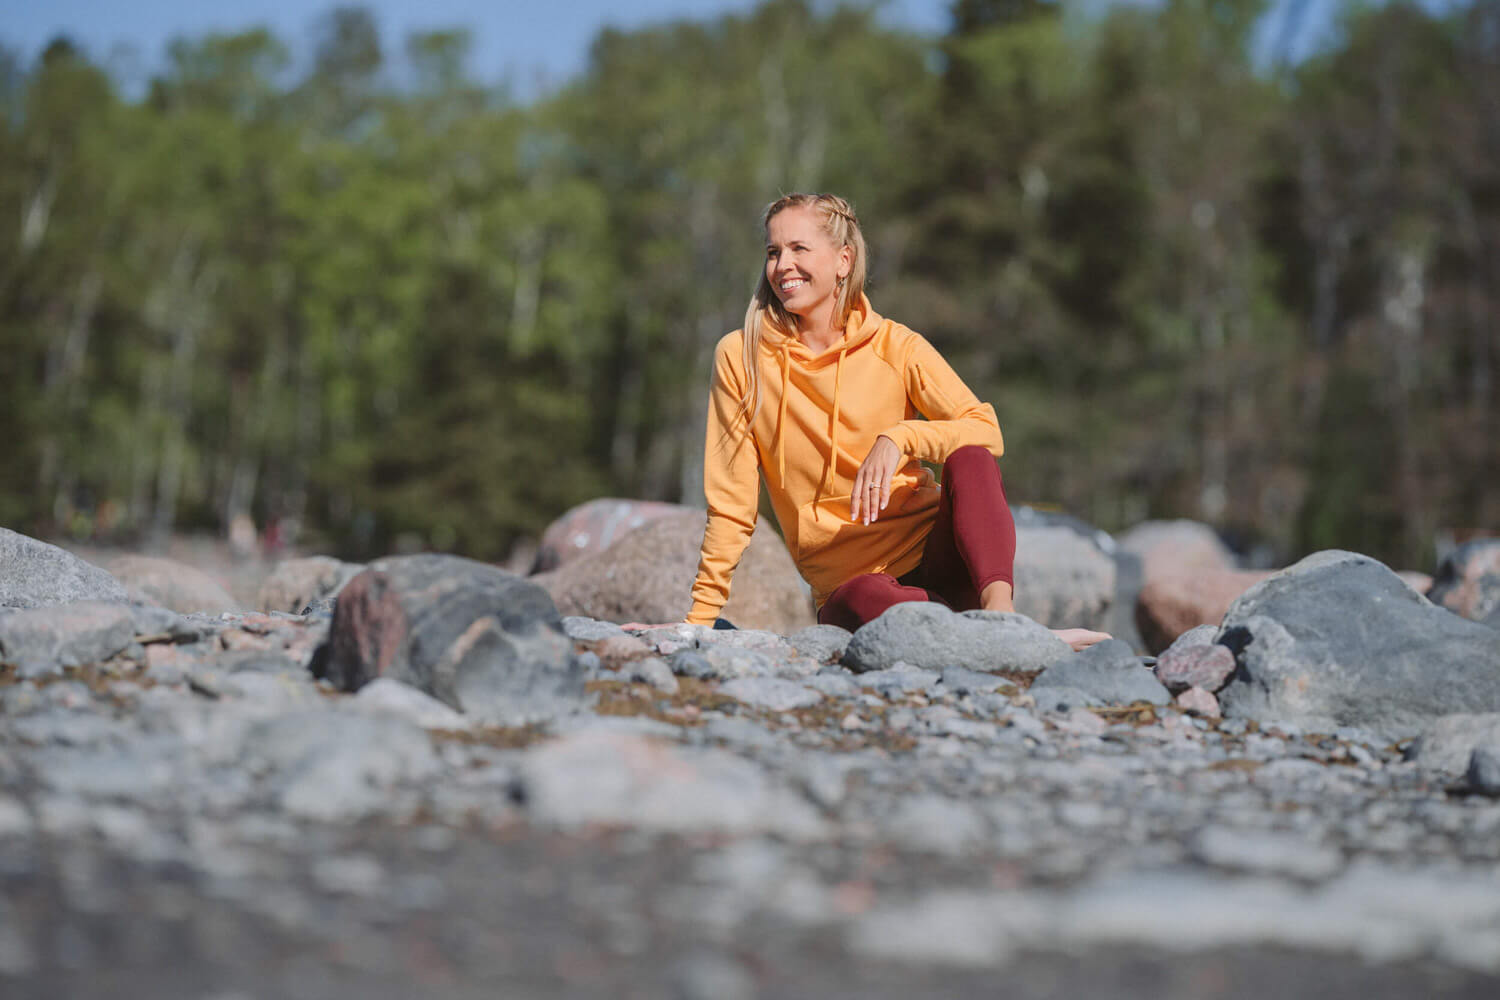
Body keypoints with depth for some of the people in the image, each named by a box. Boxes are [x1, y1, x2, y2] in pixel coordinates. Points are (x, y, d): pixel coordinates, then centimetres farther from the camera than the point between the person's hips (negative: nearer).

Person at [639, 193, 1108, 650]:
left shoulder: (895, 347, 2)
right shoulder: (741, 357, 1)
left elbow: (986, 431, -9)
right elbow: (732, 502, 4)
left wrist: (900, 438, -26)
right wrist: (701, 616, 1)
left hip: (933, 551, 1)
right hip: (848, 579, -1)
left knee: (968, 460, -28)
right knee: (865, 600, -37)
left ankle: (1000, 610, -45)